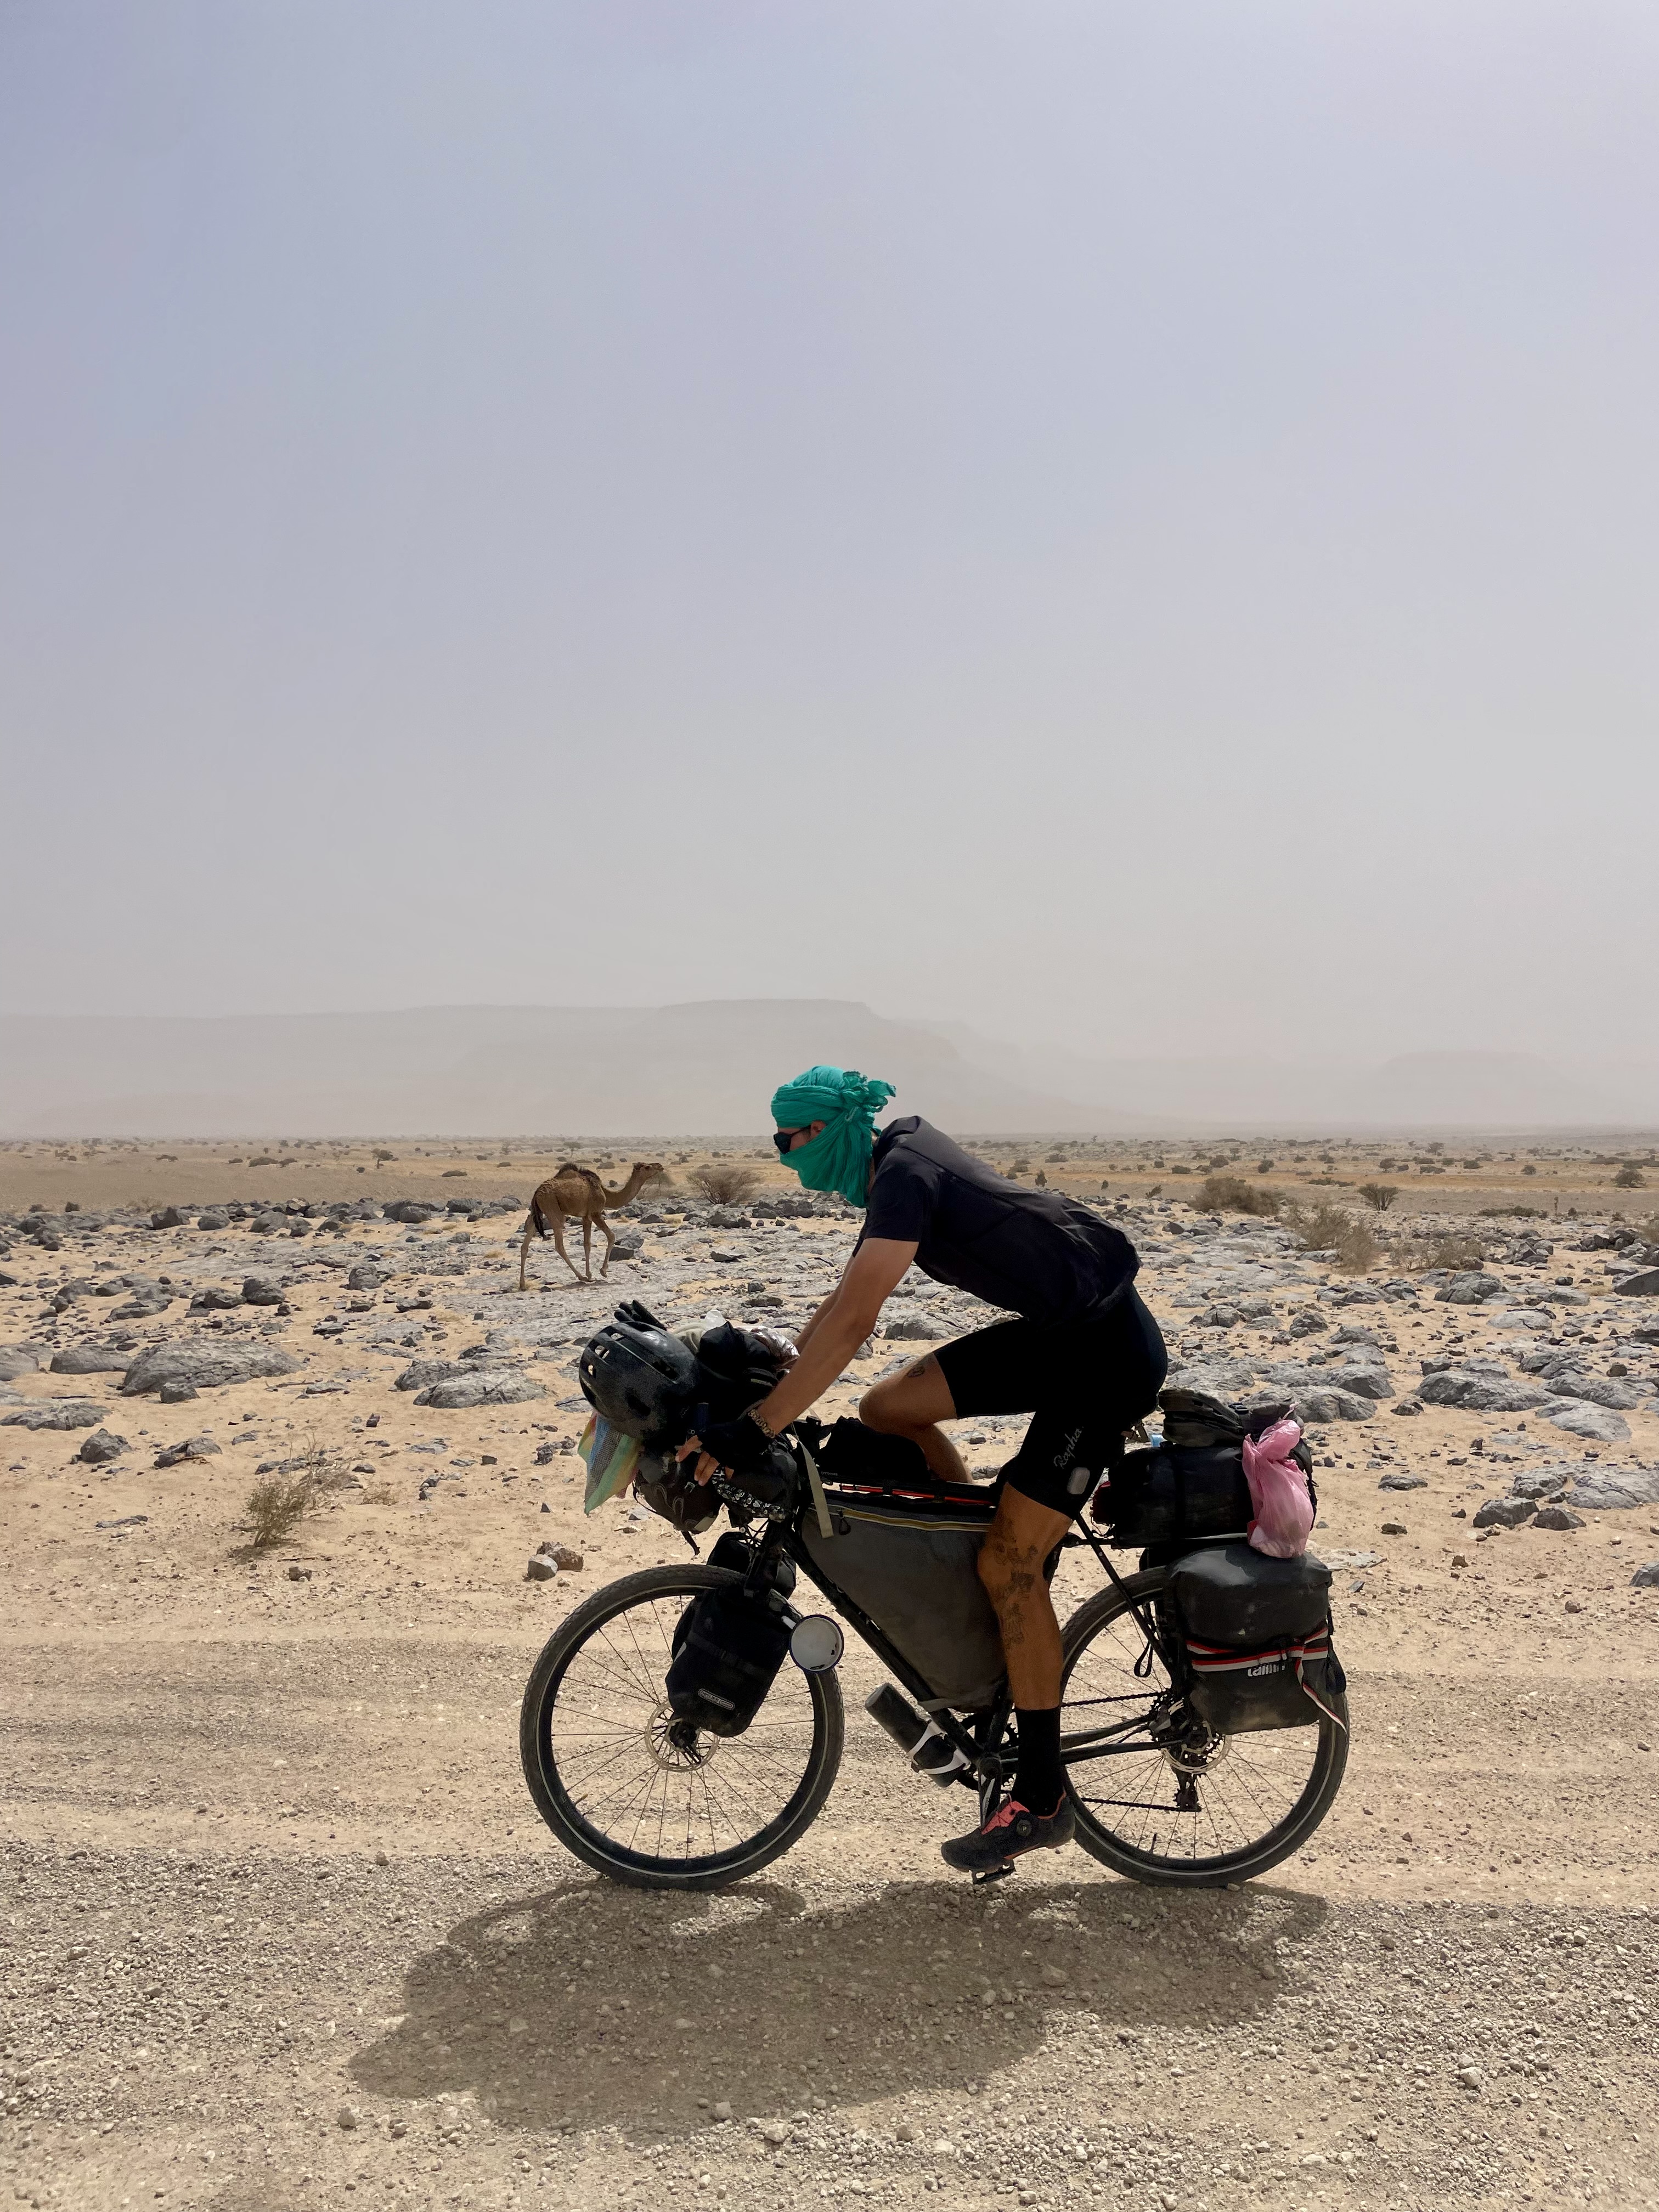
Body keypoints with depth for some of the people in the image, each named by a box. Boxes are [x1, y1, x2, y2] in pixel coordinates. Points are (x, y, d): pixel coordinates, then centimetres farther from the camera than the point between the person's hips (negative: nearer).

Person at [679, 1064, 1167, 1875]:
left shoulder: (906, 1172, -19)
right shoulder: (893, 1174, 12)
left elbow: (851, 1322, -30)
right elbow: (839, 1306, 17)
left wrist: (756, 1427, -32)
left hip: (1106, 1352, -9)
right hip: (1051, 1332, 9)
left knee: (1009, 1562, -9)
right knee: (887, 1411, 3)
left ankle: (1041, 1798, 4)